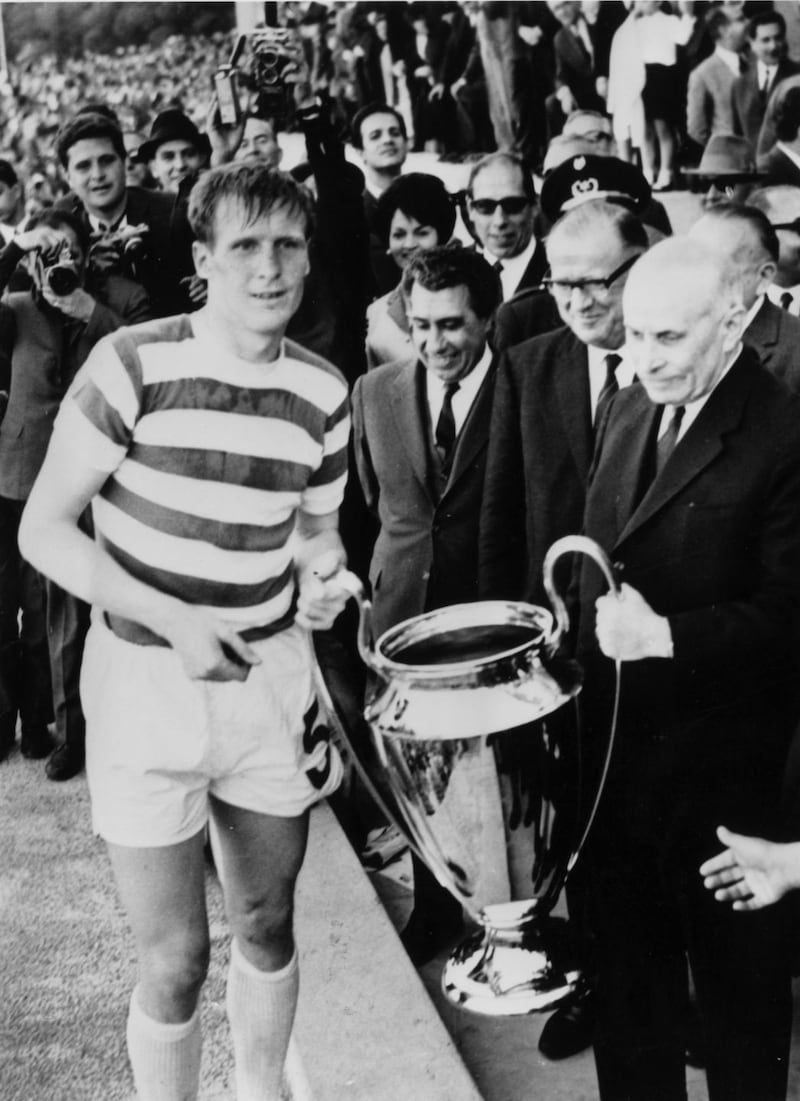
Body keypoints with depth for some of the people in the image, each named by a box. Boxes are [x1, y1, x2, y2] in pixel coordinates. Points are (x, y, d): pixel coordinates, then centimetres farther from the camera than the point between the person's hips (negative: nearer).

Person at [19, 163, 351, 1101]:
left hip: (270, 677, 4)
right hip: (145, 682, -4)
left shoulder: (323, 392, 0)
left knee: (267, 928, 18)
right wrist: (177, 620, -21)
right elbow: (43, 531, -12)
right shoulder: (133, 364, -14)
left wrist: (321, 575, -9)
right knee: (175, 961, 3)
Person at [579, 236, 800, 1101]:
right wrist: (582, 653, 3)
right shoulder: (628, 410, 7)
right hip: (613, 736, 6)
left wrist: (669, 634, -27)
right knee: (627, 953, 19)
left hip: (715, 761, -6)